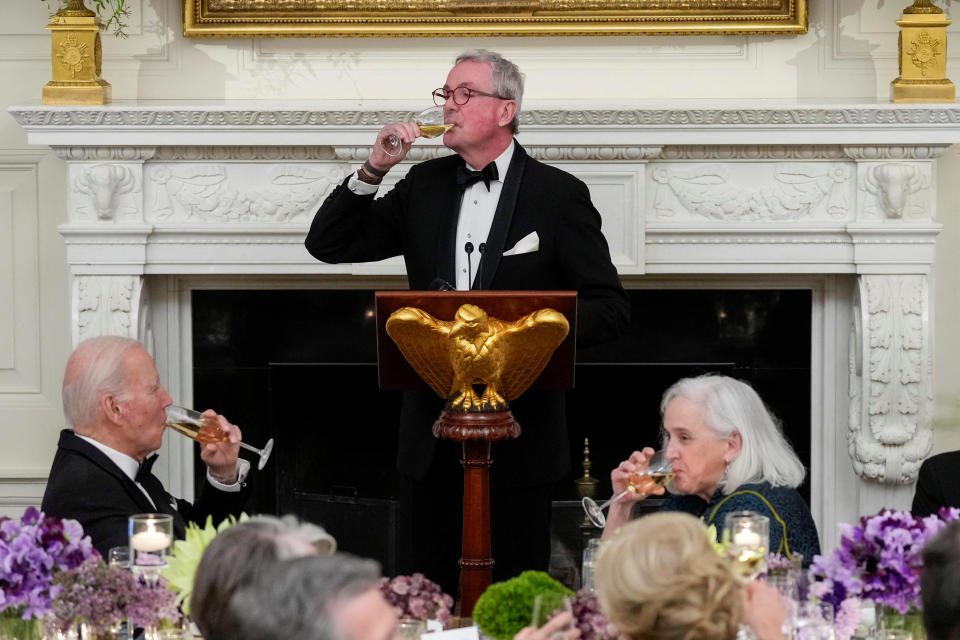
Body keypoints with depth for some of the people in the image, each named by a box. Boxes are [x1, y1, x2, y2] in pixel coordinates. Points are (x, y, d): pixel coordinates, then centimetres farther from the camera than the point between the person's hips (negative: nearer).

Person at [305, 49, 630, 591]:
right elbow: (328, 245, 9)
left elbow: (611, 308, -4)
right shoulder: (425, 185, 10)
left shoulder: (558, 195, -3)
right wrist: (375, 169, -4)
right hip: (433, 434, 4)